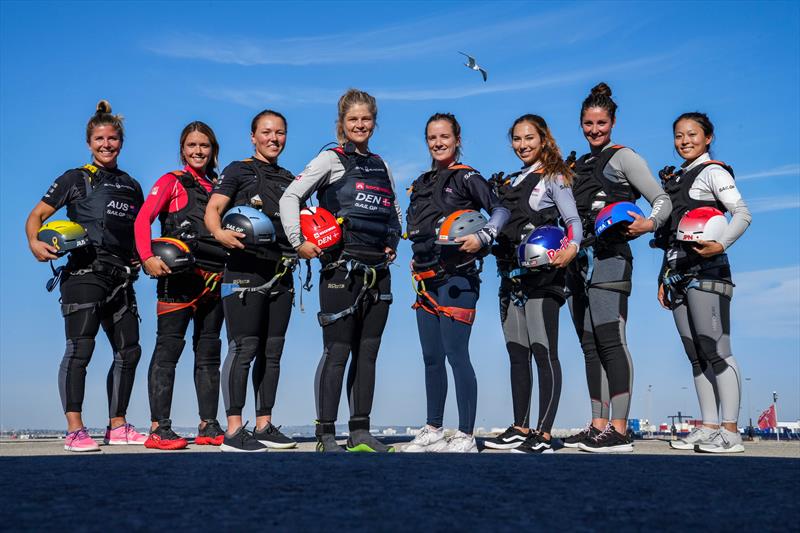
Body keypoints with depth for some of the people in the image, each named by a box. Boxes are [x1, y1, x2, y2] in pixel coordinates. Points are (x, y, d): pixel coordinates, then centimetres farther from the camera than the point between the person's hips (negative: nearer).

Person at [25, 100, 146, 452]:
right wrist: (35, 243, -16)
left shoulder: (131, 186, 20)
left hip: (121, 277, 6)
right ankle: (74, 430, -14)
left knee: (129, 351, 7)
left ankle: (117, 427, 18)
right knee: (80, 347, -16)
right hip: (85, 273, -6)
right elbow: (36, 215, 3)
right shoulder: (75, 179, 5)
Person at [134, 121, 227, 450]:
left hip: (214, 277, 6)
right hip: (179, 275, -6)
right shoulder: (172, 182, 7)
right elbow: (142, 219, -5)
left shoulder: (219, 187, 22)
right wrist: (147, 257, -20)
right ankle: (158, 428, -5)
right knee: (168, 348, -7)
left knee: (209, 352, 8)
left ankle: (208, 426, 15)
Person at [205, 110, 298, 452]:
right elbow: (212, 210, -6)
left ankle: (264, 425, 16)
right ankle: (233, 431, -7)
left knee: (272, 352, 8)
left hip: (281, 273, 6)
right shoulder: (238, 170, 4)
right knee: (243, 349, -10)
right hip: (245, 269, -6)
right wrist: (220, 233, -27)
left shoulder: (288, 178, 21)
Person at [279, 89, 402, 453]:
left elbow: (394, 213, 30)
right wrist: (298, 241, -14)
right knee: (337, 352, -4)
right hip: (342, 269, -6)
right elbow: (290, 197, -5)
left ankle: (360, 432, 15)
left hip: (378, 271, 6)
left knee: (367, 353, 8)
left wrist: (392, 244, 13)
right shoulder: (332, 159, 1)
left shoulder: (381, 166, 18)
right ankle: (326, 435, 3)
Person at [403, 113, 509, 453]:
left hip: (457, 278, -7)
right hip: (426, 281, 8)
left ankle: (466, 437, -4)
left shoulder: (466, 177, -1)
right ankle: (433, 431, 21)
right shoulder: (421, 183, 19)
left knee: (456, 355, -10)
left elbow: (501, 210, -10)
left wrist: (483, 237, -24)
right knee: (431, 358, 11)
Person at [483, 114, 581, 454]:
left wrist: (571, 247, -25)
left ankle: (544, 435, -8)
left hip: (542, 275, -7)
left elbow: (573, 221, -7)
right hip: (512, 274, 7)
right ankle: (520, 429, 16)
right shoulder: (508, 183, 20)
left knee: (543, 352, -9)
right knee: (517, 354, 9)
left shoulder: (553, 178, 1)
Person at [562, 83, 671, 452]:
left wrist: (649, 223, -24)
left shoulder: (622, 157, 3)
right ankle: (598, 426, 9)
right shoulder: (578, 166, 23)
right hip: (578, 260, 7)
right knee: (589, 346, 5)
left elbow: (662, 199, -4)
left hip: (608, 257, -7)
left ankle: (619, 431, -14)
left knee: (610, 341, -14)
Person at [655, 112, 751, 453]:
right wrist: (664, 278, 17)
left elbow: (743, 213, -12)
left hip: (705, 270, -8)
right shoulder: (675, 178, 21)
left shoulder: (713, 172, 0)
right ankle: (709, 427, 10)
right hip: (677, 271, 8)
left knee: (715, 350, -11)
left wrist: (721, 245, -29)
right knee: (695, 354, 6)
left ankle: (730, 431, -9)